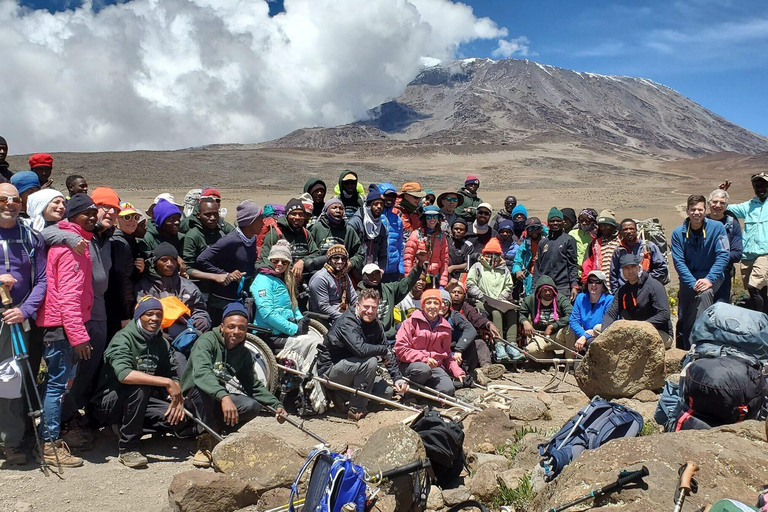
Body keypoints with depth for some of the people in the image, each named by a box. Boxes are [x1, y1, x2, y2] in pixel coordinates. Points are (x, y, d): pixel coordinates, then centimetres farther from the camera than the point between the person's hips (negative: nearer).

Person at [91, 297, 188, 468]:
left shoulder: (162, 343, 6)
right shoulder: (124, 338, -16)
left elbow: (173, 376, 7)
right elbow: (124, 374, -33)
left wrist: (178, 398, -15)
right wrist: (166, 382, -35)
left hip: (140, 402, 6)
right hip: (107, 403, -6)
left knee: (179, 420, -16)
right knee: (139, 387, -36)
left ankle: (125, 427, 9)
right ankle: (128, 448, -23)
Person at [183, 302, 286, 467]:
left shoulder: (244, 354, 3)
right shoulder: (207, 341, -18)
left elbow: (254, 385, 10)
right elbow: (201, 372, -36)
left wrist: (277, 405, -7)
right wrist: (224, 397, -52)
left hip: (219, 401, 5)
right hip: (194, 398, -5)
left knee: (253, 406, -22)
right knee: (202, 386, -38)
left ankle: (216, 430, 3)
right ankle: (205, 442, -26)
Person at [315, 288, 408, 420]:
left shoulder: (376, 324, 1)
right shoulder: (347, 322, -23)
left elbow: (389, 353, 3)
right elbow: (360, 349, -37)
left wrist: (397, 378, -9)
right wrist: (384, 350, -22)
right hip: (329, 370, -8)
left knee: (387, 391, -1)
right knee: (370, 361, -29)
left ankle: (342, 395, 9)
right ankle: (357, 409, -16)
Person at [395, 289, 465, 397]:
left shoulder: (445, 327, 11)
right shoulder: (412, 321, -4)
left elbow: (447, 355, 21)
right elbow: (400, 348, -10)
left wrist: (458, 372, 7)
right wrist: (424, 359, -18)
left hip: (435, 365, 4)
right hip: (411, 364, -4)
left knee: (448, 390, -23)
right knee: (424, 370, -39)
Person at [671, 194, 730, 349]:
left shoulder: (717, 227, -6)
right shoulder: (678, 233, -3)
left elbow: (723, 255, -11)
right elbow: (678, 262, -8)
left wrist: (709, 279, -22)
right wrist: (693, 283, -21)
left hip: (712, 276, -1)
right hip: (689, 279, 2)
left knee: (705, 294, -35)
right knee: (684, 322, -2)